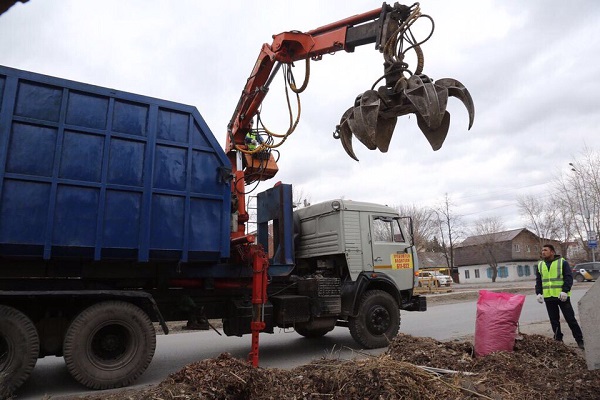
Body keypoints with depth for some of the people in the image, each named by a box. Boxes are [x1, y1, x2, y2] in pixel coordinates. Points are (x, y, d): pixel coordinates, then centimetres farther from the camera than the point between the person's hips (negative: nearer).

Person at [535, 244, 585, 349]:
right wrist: (539, 293, -1)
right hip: (548, 297, 4)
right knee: (554, 320, 10)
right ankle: (558, 339, 19)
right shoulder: (540, 265, 9)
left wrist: (565, 291, -19)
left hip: (562, 296, -4)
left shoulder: (562, 262, -3)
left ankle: (580, 340, 12)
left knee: (570, 318, 1)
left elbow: (568, 278, -8)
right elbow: (538, 281, 11)